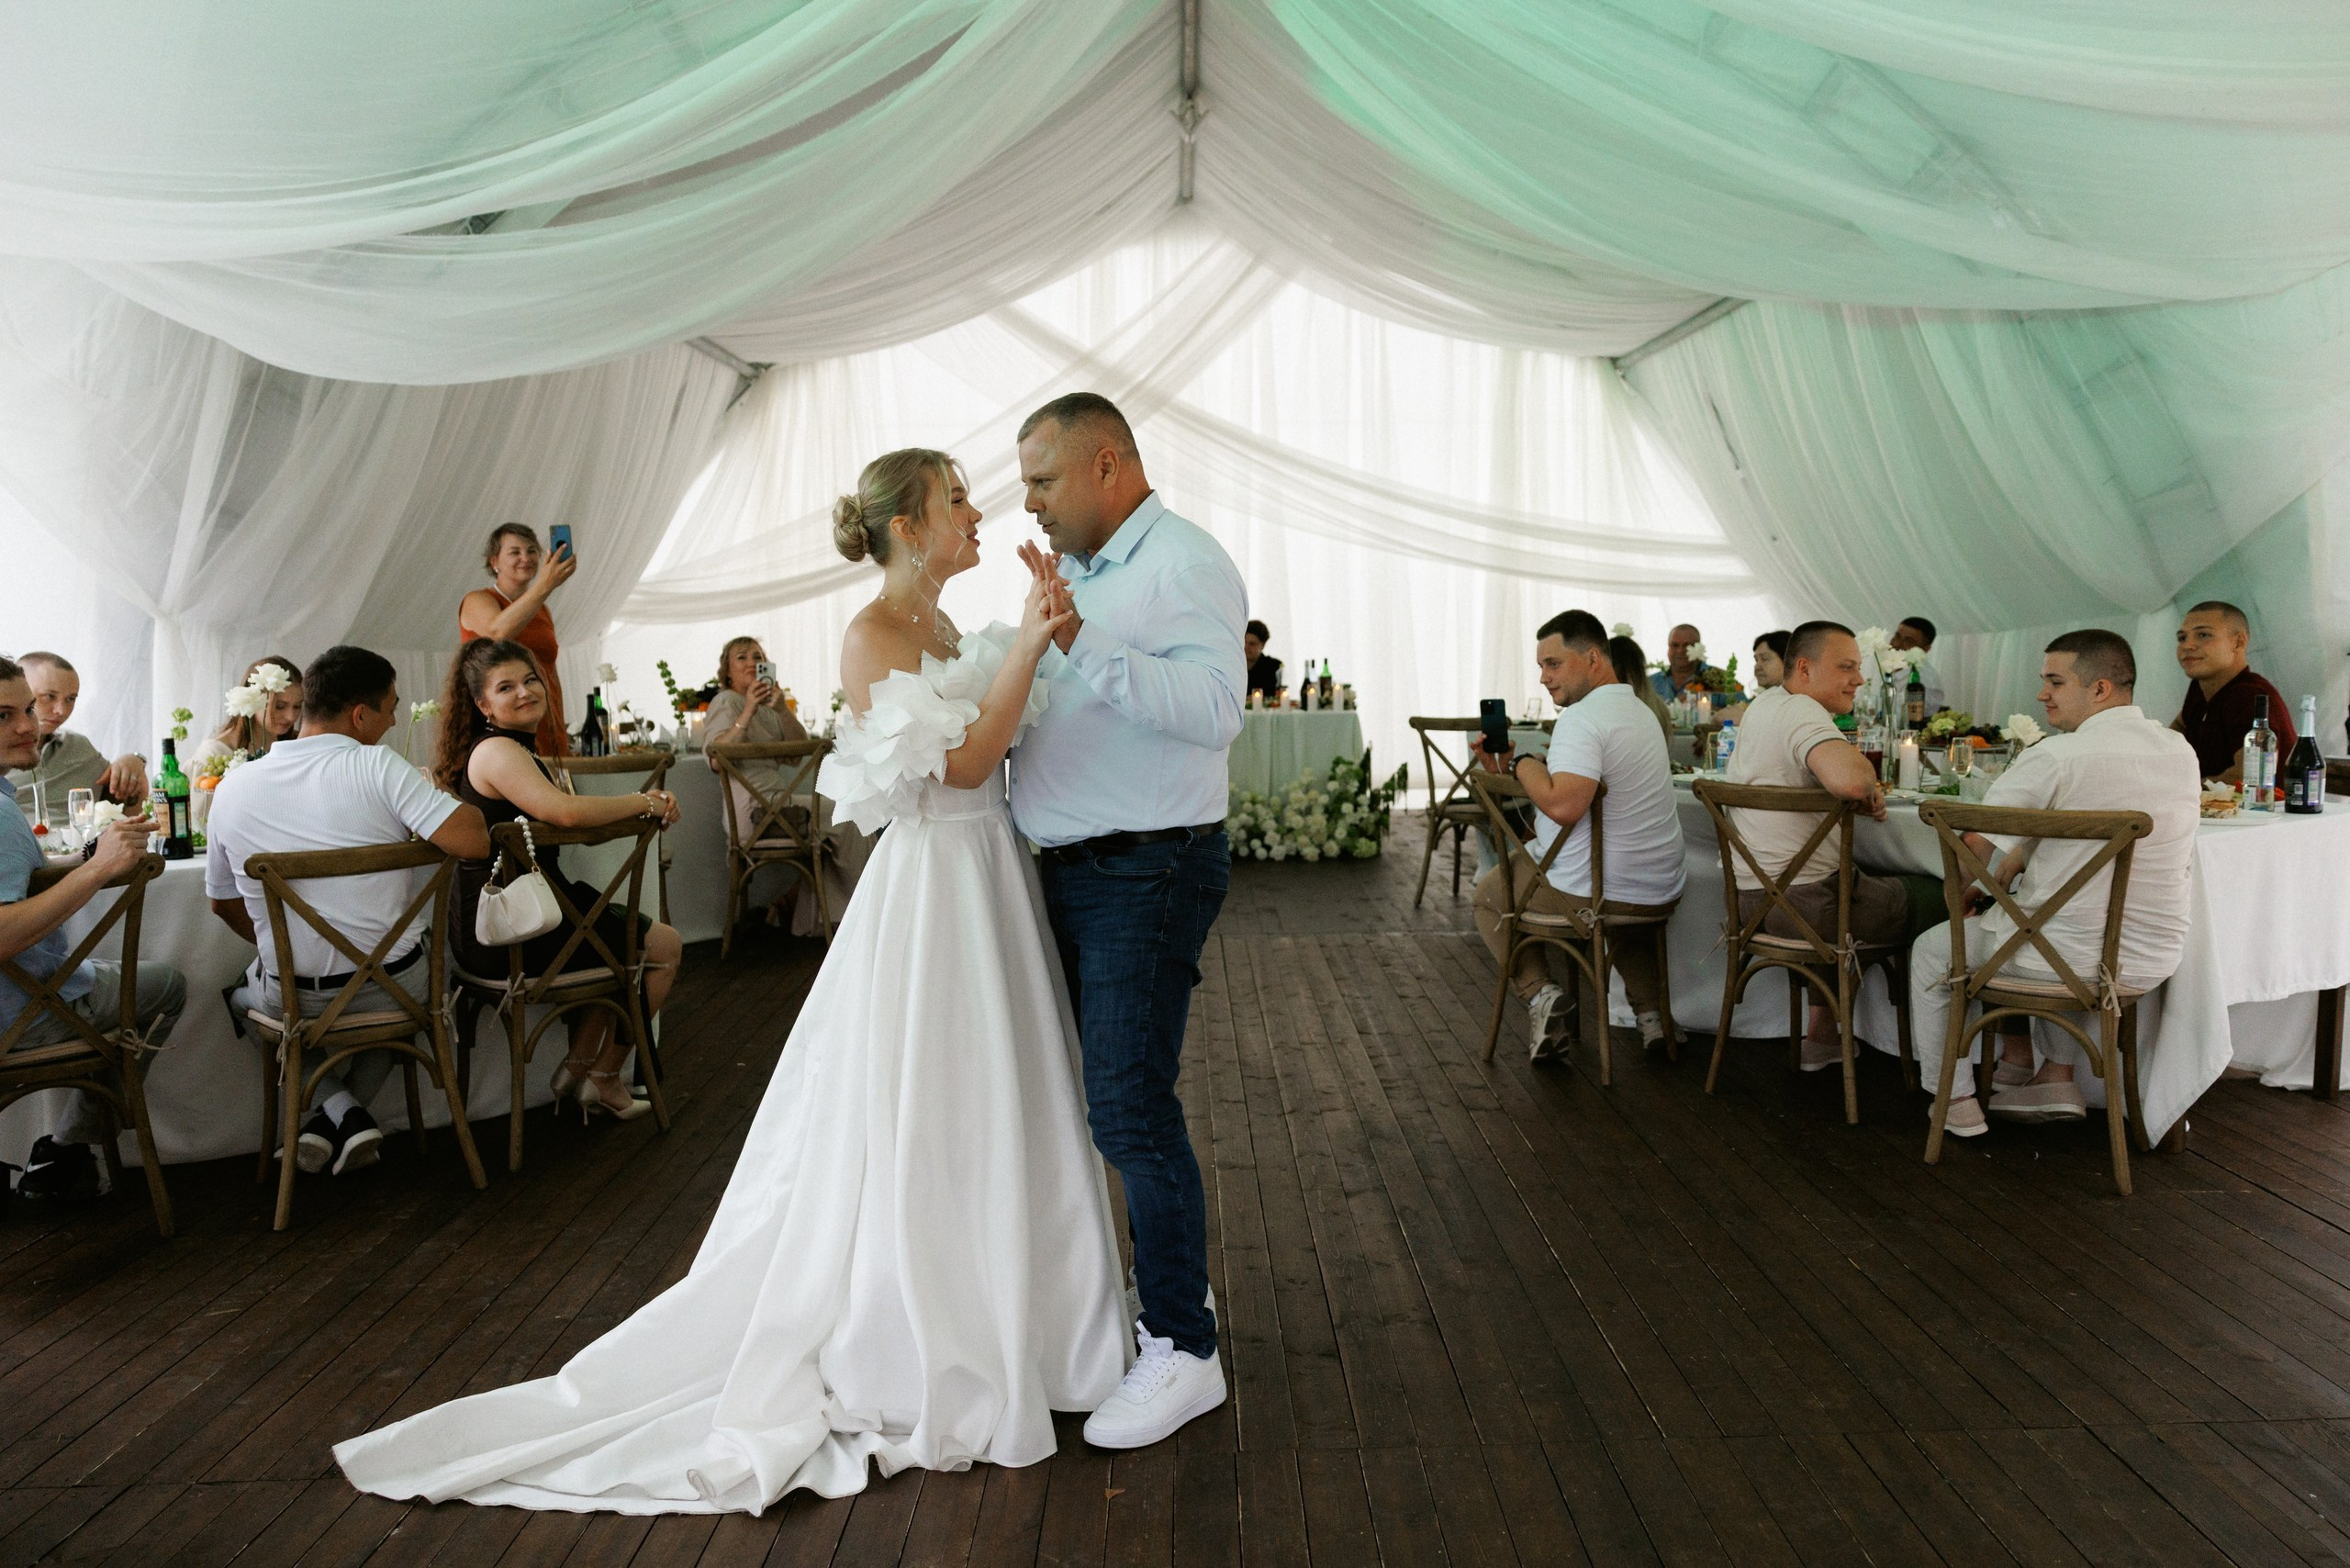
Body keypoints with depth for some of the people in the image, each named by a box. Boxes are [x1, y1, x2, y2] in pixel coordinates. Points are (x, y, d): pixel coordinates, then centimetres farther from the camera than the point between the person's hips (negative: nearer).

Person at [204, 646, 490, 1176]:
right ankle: (346, 1116, 18)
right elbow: (473, 841, -25)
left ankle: (339, 1108, 16)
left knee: (245, 991, 35)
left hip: (293, 1001, 2)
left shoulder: (232, 788, -1)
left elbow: (223, 903, 12)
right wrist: (437, 796, -3)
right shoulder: (379, 766, -16)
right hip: (395, 990, -2)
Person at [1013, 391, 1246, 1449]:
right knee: (1108, 1096, 16)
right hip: (1071, 873, 9)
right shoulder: (1078, 572, 16)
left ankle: (1184, 1351, 5)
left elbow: (1213, 708, -29)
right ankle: (1164, 1287, 33)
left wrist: (1085, 643, -34)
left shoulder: (1184, 563, -12)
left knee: (1130, 1110, -9)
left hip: (1149, 873, -9)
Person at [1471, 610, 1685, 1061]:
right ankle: (1651, 1010, 29)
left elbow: (1562, 805, -33)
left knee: (1489, 893, 19)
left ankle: (1539, 992, -1)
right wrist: (1508, 768, 8)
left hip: (1592, 895, -8)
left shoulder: (1581, 717, -20)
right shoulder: (1639, 711, 12)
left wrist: (1521, 763, -16)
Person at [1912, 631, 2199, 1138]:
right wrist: (2025, 854, 14)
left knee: (1929, 952, 18)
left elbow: (1972, 845, -11)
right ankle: (2058, 1078, 33)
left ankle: (1958, 1104, 24)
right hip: (2153, 963, 7)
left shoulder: (2055, 757, -19)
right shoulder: (2183, 752, 3)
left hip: (2066, 959, -7)